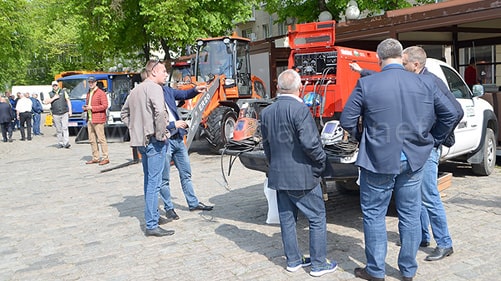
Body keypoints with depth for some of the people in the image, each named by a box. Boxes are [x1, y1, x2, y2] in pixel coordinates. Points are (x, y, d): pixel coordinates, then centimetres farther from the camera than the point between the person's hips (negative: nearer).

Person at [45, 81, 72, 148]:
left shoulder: (63, 92, 11)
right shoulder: (50, 94, 10)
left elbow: (68, 101, 10)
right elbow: (45, 102, 2)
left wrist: (70, 110, 2)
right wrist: (53, 98, -7)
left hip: (64, 113, -1)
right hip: (56, 114, 1)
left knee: (65, 128, -9)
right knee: (58, 130, 4)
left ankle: (66, 143, -14)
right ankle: (60, 143, 11)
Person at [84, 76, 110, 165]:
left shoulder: (101, 93, -6)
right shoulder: (88, 93, 19)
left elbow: (105, 106, -14)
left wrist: (92, 108, -16)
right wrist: (85, 108, 8)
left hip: (98, 119, -8)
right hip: (89, 119, 8)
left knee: (101, 139, -6)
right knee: (92, 140, 9)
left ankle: (105, 158, -2)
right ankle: (95, 158, 15)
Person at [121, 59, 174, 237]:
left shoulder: (136, 90, 18)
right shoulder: (154, 88, -11)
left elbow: (124, 113, 25)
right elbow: (159, 112, -27)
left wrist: (135, 128, 16)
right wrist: (161, 134, -18)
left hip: (140, 140, 9)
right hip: (153, 141, -9)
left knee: (149, 181, 19)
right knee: (154, 182, -7)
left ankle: (152, 216, 32)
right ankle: (152, 226, -5)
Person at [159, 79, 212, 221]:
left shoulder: (166, 90, 6)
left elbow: (184, 94, 21)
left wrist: (195, 90, 3)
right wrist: (173, 124, -18)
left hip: (178, 138, 8)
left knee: (186, 174, 17)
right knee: (164, 179, 7)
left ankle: (193, 203, 30)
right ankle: (169, 208, 22)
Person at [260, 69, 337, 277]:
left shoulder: (266, 112, 5)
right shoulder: (300, 109, -17)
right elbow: (310, 142, -23)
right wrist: (321, 161, -6)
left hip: (278, 176, 7)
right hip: (302, 176, -7)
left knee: (287, 219, 15)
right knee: (317, 219, 7)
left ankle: (293, 260, 26)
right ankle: (318, 264, 14)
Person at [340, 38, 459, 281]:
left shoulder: (366, 84, -11)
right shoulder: (425, 83, -2)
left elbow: (347, 120, -8)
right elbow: (449, 114, 4)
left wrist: (362, 139, 10)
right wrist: (432, 141, 16)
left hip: (378, 160, -3)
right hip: (414, 160, 3)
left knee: (374, 215, 11)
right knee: (410, 215, 15)